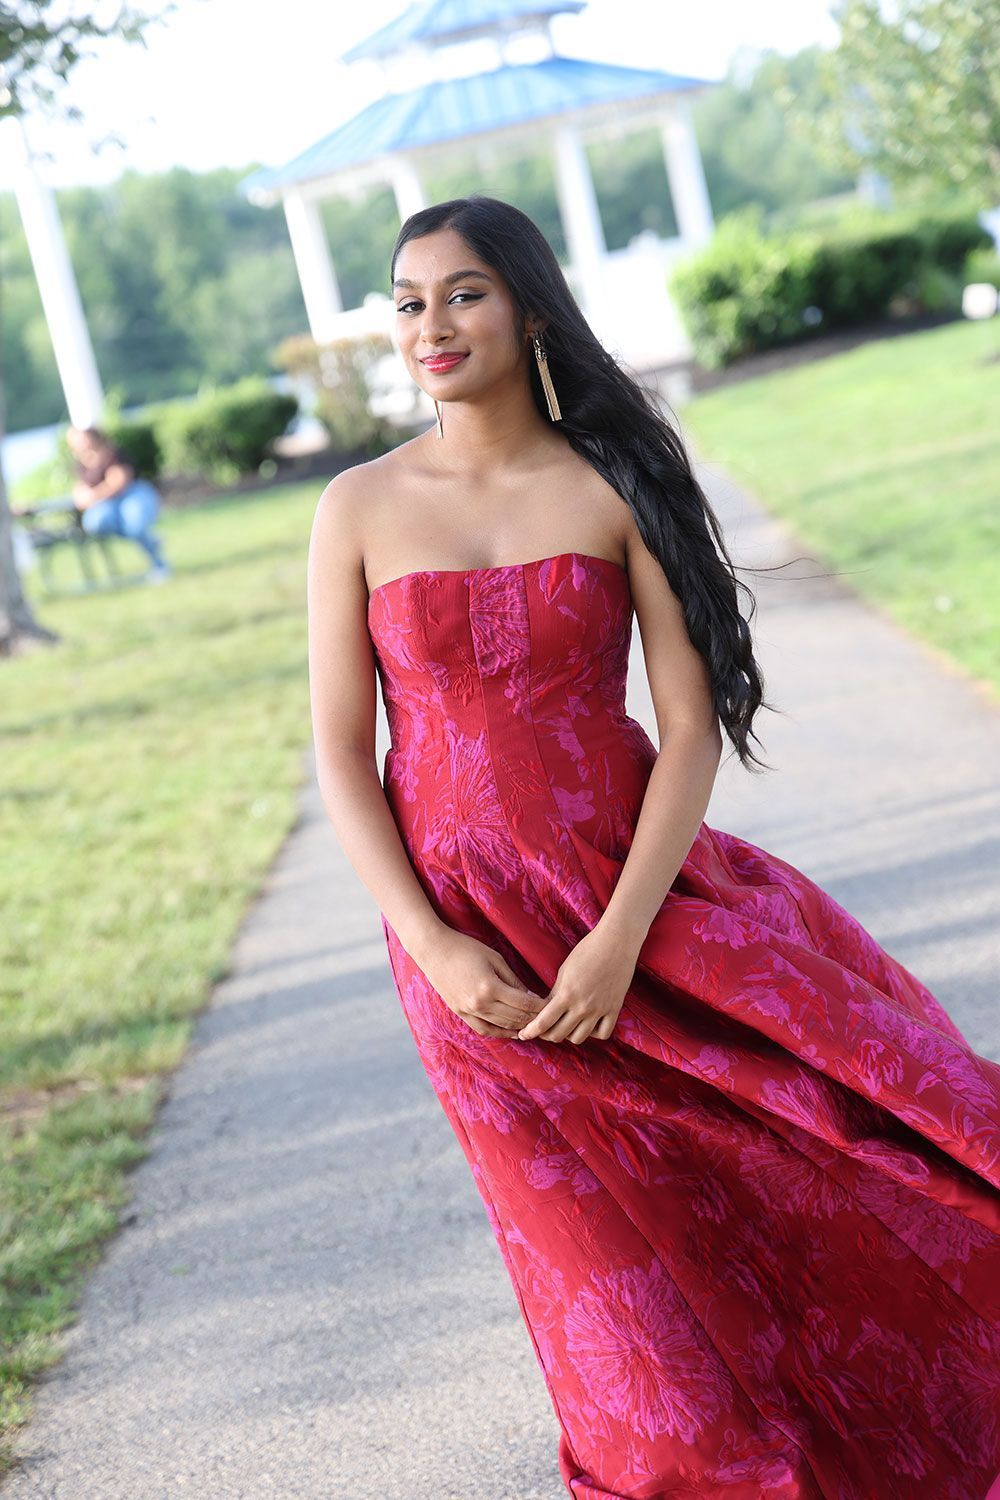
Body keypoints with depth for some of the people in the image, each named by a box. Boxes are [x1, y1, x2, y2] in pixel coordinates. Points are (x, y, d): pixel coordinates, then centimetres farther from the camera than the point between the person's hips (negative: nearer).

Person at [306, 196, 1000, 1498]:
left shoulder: (616, 484, -3)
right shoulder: (359, 511, -1)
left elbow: (692, 726, -6)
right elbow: (340, 756, -1)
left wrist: (621, 938, -16)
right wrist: (436, 951, -12)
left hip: (646, 895, 0)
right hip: (468, 940, 0)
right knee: (623, 1279, 6)